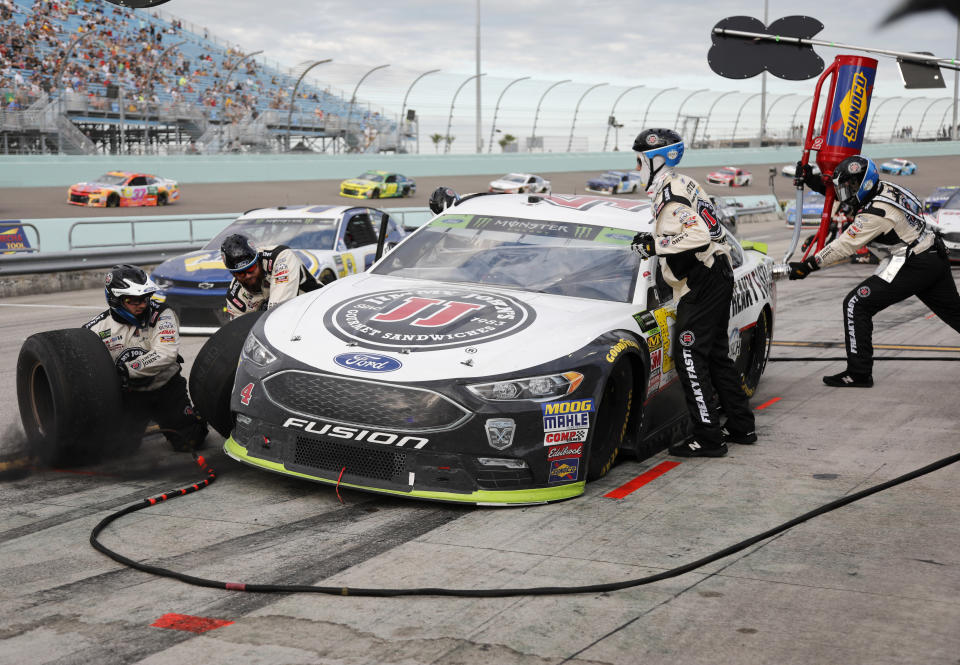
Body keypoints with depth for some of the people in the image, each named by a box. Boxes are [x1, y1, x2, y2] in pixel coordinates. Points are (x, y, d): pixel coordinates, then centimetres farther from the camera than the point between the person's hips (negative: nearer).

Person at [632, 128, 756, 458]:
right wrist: (655, 243, 16)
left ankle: (708, 438, -7)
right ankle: (741, 426, 23)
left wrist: (655, 245, -21)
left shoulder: (670, 194, -16)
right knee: (716, 354, 16)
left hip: (701, 284, -10)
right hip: (718, 276, 11)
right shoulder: (684, 184, 16)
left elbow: (698, 236, -28)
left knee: (691, 359, -8)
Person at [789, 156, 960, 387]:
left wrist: (807, 266, -15)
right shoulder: (882, 188, 5)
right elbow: (840, 198, 21)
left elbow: (843, 247, -19)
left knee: (856, 305, -8)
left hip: (912, 267, -10)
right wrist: (814, 182, 13)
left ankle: (859, 373, -6)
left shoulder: (875, 213, -20)